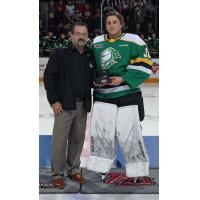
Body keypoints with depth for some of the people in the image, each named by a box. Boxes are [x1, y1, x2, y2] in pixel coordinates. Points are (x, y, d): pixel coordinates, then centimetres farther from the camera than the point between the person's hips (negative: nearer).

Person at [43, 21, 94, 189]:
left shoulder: (89, 57, 11)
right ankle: (57, 174, 10)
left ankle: (73, 170, 26)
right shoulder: (60, 53, -4)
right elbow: (49, 76, -7)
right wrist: (54, 100, -11)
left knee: (78, 139, 11)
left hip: (82, 106, 5)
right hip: (64, 105, -5)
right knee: (60, 140, -1)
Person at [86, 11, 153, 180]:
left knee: (129, 133, -2)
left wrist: (123, 79, -16)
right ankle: (101, 167, 20)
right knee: (100, 130, 6)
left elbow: (144, 65, -8)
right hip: (103, 94, 5)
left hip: (127, 93, -4)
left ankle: (137, 170, 13)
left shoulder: (133, 40, -5)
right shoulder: (96, 42, 11)